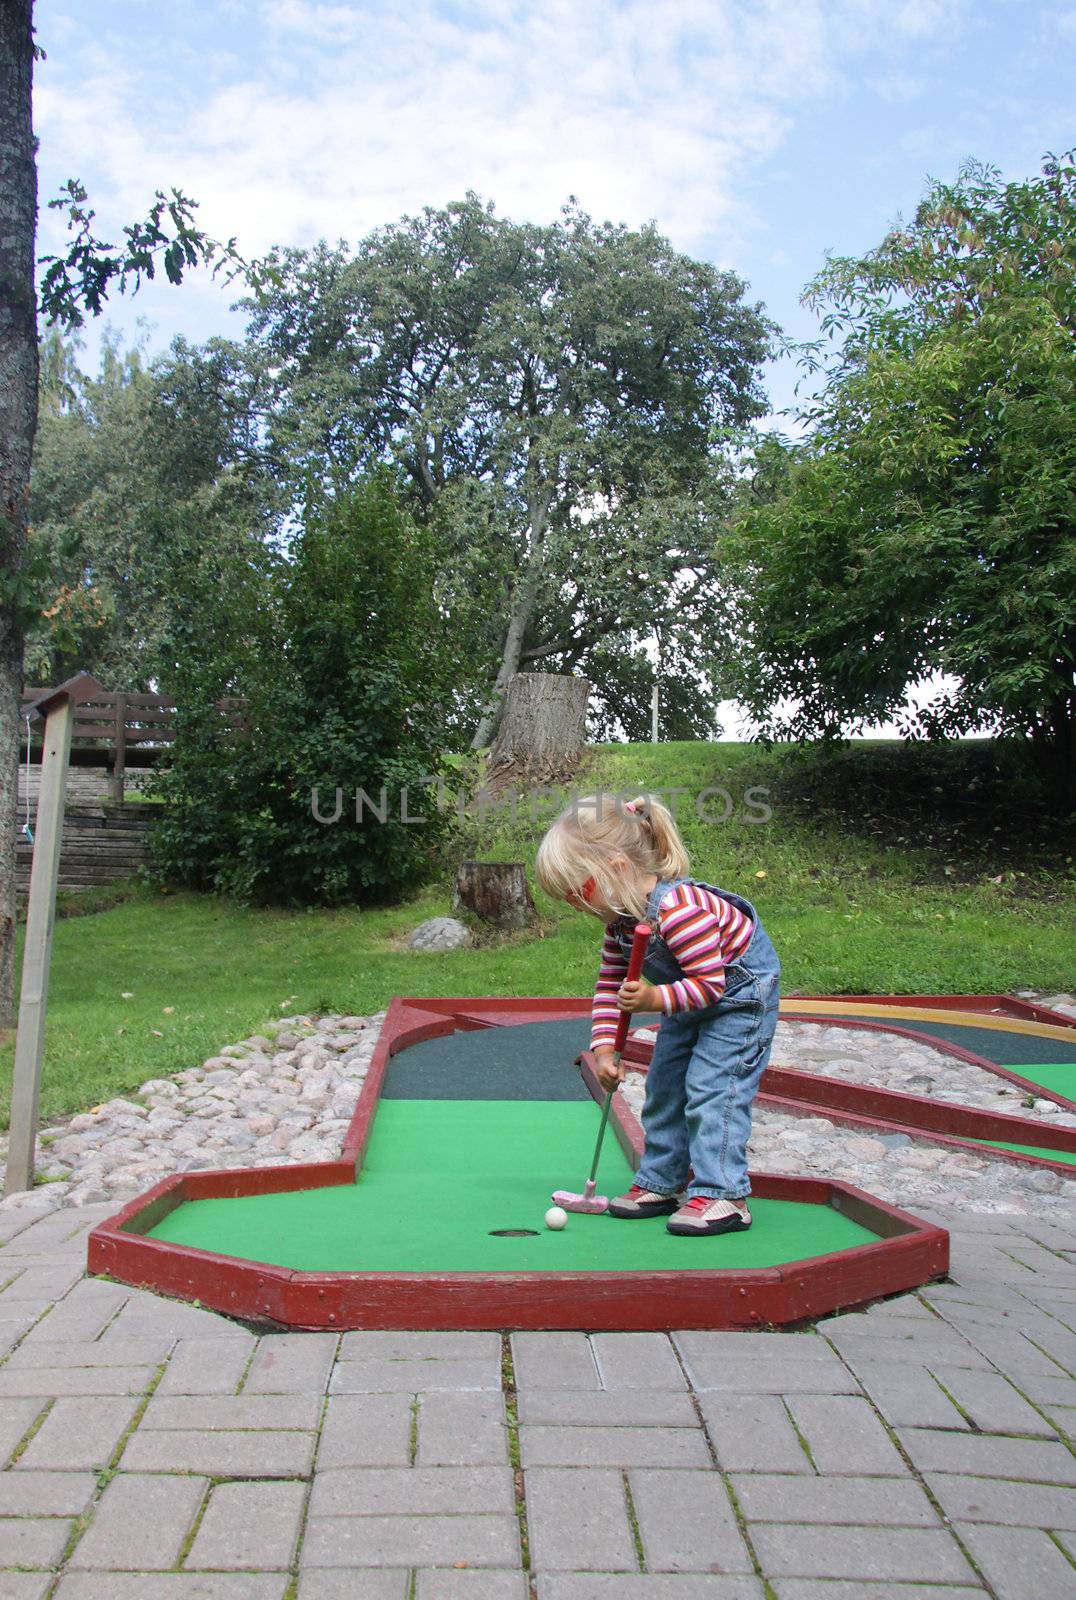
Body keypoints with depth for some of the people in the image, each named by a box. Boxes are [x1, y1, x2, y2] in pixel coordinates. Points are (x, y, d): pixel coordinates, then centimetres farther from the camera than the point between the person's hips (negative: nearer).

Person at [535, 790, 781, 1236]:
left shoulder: (678, 910, -38)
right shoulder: (620, 917, -8)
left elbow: (711, 983, -34)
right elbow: (609, 983, -1)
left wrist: (656, 999, -43)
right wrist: (604, 1047, -10)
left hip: (740, 994, -9)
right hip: (689, 1000, 10)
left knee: (712, 1088, -15)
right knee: (664, 1087, 10)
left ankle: (722, 1195, -9)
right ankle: (661, 1183, 20)